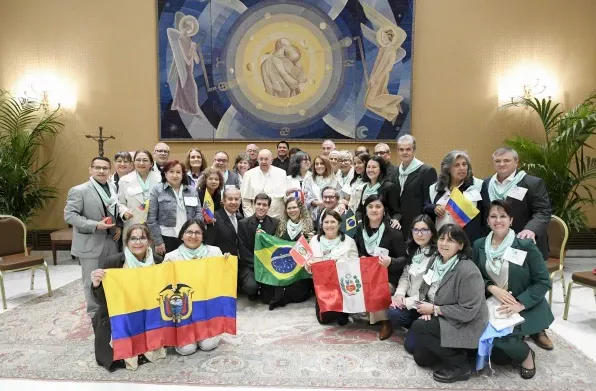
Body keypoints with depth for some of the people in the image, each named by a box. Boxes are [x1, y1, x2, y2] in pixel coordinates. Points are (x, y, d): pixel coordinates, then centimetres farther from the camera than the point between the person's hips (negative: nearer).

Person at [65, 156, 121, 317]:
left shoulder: (113, 187, 7)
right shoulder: (79, 190, -10)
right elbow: (69, 215, -15)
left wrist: (119, 227, 1)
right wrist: (95, 225, -23)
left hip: (111, 241, 5)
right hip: (90, 243, -5)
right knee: (92, 280, 6)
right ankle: (94, 313, 23)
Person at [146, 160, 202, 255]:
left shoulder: (192, 191, 10)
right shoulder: (157, 190, 0)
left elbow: (198, 213, 9)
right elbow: (151, 219, -3)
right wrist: (158, 242, -7)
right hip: (167, 238, -2)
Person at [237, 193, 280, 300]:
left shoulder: (275, 223, 4)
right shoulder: (243, 223, -2)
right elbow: (243, 250, -5)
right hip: (249, 265, -2)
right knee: (251, 286, -29)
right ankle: (253, 292, 9)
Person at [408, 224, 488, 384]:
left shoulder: (468, 271, -25)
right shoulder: (435, 261, -1)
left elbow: (467, 311, -26)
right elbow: (424, 289, 10)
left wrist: (434, 309, -20)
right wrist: (425, 307, -12)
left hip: (464, 326, -8)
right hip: (441, 319, 8)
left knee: (418, 328, -22)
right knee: (420, 357, 3)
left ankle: (459, 364, -7)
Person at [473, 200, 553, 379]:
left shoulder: (526, 245, -13)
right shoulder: (479, 245, -1)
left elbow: (543, 282, -11)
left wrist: (520, 304, -22)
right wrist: (492, 288, -17)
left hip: (526, 308, -3)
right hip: (493, 305, 3)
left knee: (498, 335, -27)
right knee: (498, 359, -10)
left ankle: (526, 354, 7)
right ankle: (512, 347, 26)